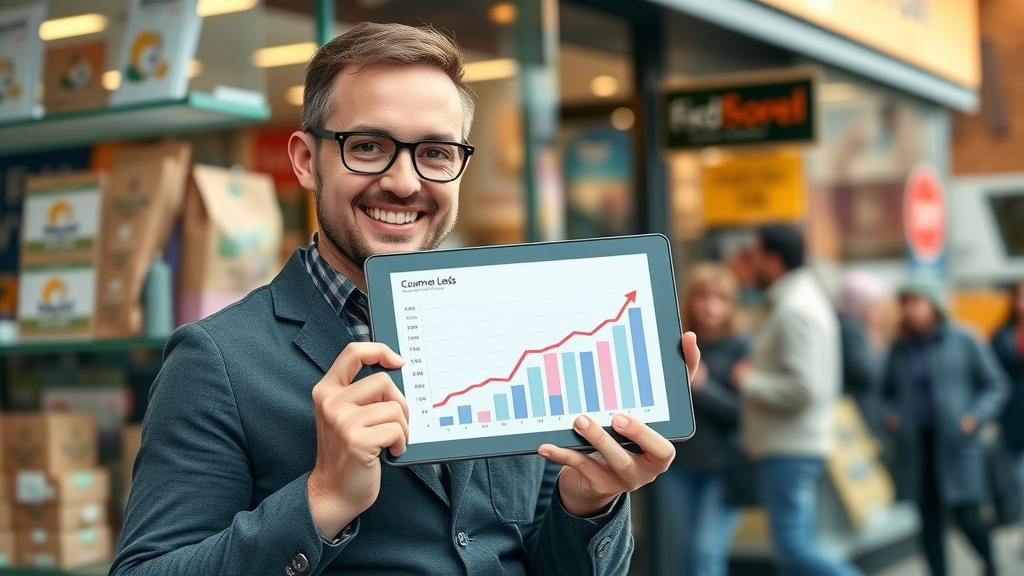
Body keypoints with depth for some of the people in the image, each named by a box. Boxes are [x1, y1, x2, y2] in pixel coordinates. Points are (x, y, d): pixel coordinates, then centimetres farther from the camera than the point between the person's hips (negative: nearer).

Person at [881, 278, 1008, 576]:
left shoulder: (962, 341, 0)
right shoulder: (899, 349, 9)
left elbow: (995, 385, 3)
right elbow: (888, 393, 22)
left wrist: (976, 417, -11)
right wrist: (890, 416, 2)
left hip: (955, 442, -3)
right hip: (916, 446, 3)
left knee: (966, 515, -3)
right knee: (929, 519, 1)